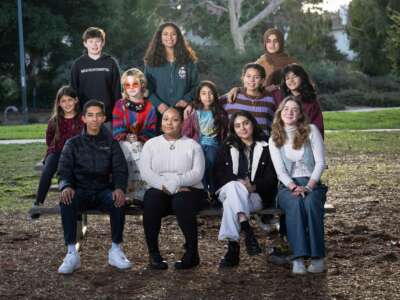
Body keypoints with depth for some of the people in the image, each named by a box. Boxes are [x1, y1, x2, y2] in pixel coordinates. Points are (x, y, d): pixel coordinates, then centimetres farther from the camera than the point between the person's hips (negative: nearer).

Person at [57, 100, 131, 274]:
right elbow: (64, 171, 2)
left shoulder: (111, 143, 13)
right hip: (80, 190, 0)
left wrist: (120, 188, -20)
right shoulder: (73, 144, 11)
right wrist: (66, 186, -23)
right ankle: (72, 253, -29)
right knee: (66, 202, -34)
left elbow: (120, 170, 3)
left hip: (103, 190, 0)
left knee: (118, 201, -34)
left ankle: (116, 250, -18)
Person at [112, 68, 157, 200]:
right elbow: (117, 129, 5)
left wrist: (139, 137, -12)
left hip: (142, 143, 1)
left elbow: (151, 131, 7)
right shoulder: (120, 105, 14)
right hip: (124, 143, -1)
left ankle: (141, 195, -32)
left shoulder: (149, 107, 15)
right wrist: (127, 136, -15)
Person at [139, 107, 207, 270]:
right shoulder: (151, 144, 17)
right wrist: (165, 187, -16)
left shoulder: (192, 145, 13)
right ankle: (153, 252, -20)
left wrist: (175, 182, -19)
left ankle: (192, 253, -21)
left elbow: (198, 173, -2)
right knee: (151, 200, -32)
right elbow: (145, 171, 1)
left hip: (188, 190, -1)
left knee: (181, 202, -35)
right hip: (159, 191, 1)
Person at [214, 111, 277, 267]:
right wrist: (238, 183, -11)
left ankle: (233, 247, -48)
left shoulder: (265, 147, 13)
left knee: (230, 202, -36)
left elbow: (272, 177, 2)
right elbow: (219, 173, 9)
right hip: (229, 189, 2)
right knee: (234, 187, -37)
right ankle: (247, 230, -52)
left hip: (256, 195, -2)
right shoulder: (228, 147, 21)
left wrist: (254, 186, -18)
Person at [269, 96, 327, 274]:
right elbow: (280, 170, 1)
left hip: (312, 183, 0)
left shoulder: (311, 131, 6)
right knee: (295, 204, -35)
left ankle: (318, 257, -34)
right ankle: (298, 258, -42)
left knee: (311, 203, -35)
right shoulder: (274, 139, 10)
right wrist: (294, 187, -17)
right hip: (287, 186, 1)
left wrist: (308, 187, -15)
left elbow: (320, 163, -2)